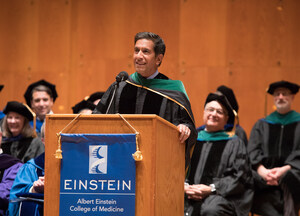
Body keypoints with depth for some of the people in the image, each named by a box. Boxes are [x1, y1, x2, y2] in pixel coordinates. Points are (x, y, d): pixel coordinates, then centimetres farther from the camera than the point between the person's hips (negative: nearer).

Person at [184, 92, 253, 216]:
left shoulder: (234, 144, 12)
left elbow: (239, 177, 2)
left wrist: (211, 189, -11)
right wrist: (185, 186, -6)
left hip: (221, 195, -2)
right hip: (189, 196, 2)